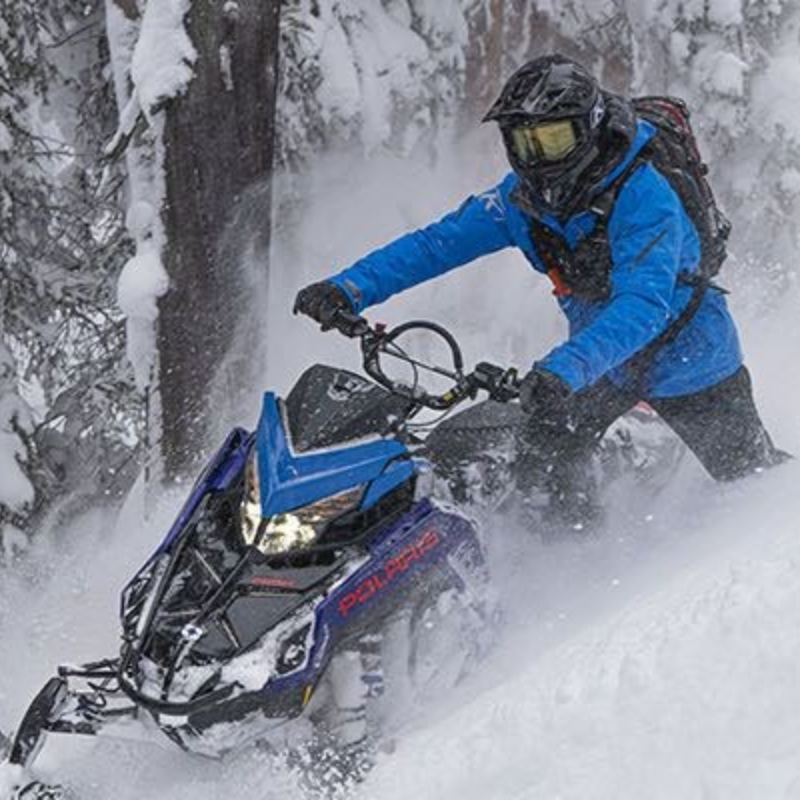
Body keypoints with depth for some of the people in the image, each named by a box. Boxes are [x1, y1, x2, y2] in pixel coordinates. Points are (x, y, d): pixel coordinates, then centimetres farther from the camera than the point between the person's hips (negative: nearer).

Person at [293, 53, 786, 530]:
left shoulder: (643, 196, -34)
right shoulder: (523, 197, -14)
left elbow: (644, 305, -46)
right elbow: (437, 243, -11)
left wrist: (566, 368, -60)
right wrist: (349, 289, -25)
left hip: (686, 355, -5)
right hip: (601, 357, 5)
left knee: (754, 479, 11)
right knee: (543, 462, -6)